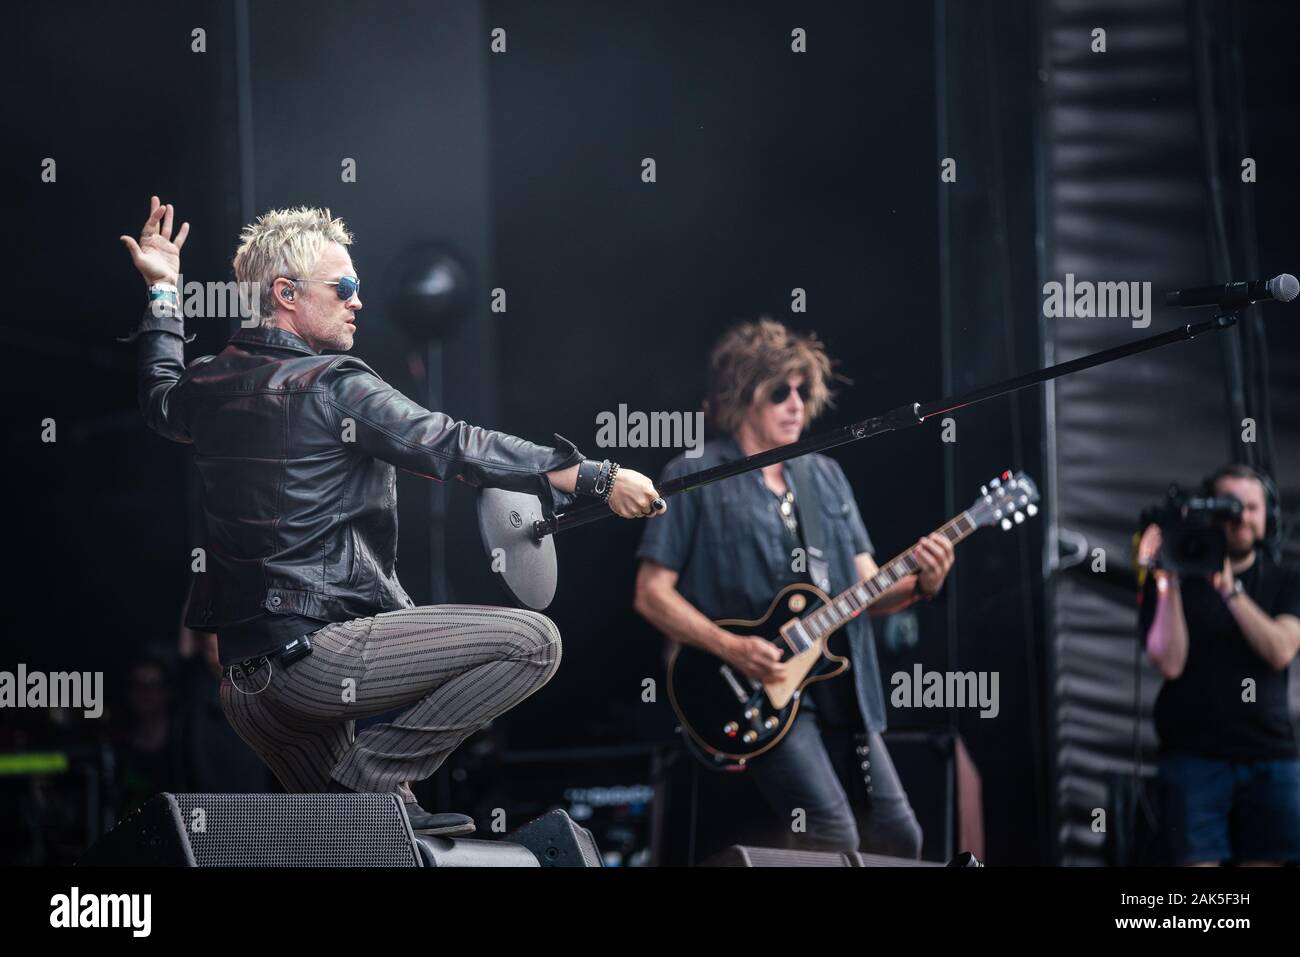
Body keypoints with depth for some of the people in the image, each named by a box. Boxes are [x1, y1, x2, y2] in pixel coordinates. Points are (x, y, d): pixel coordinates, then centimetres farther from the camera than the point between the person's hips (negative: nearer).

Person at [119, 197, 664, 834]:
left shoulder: (209, 387, 12)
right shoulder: (334, 387, -10)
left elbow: (162, 402, 38)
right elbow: (457, 448, -16)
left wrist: (163, 292, 47)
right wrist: (597, 477, -15)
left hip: (242, 681, 9)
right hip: (317, 652, -9)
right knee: (532, 641, -12)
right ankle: (372, 777, -10)